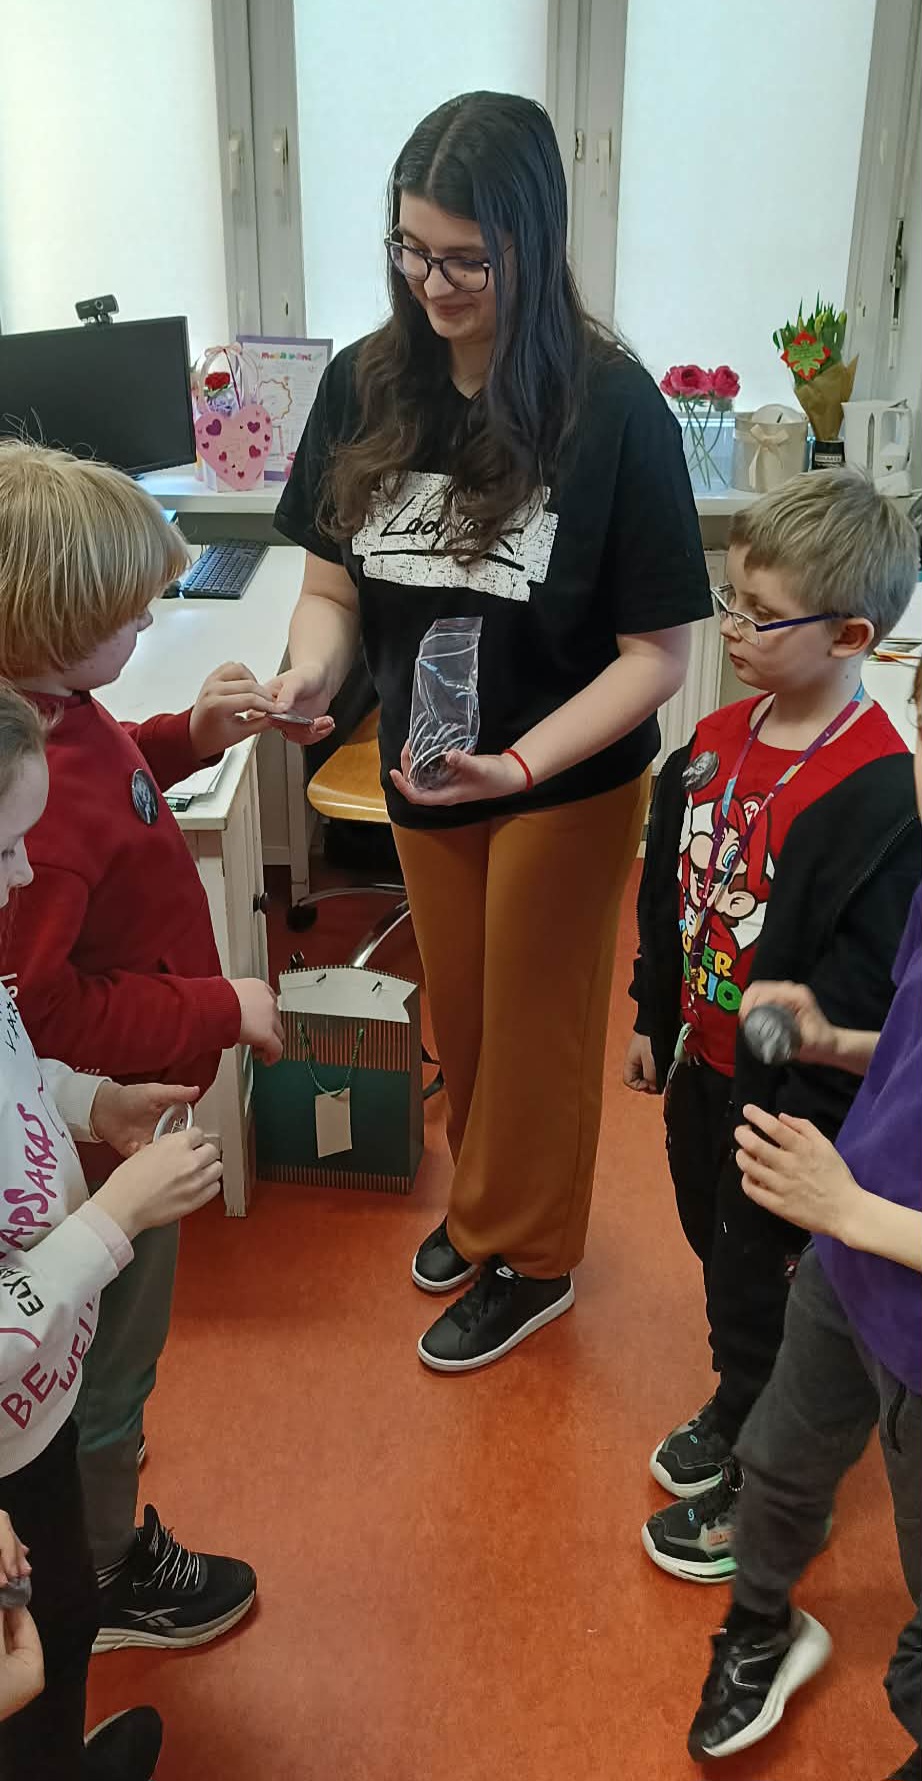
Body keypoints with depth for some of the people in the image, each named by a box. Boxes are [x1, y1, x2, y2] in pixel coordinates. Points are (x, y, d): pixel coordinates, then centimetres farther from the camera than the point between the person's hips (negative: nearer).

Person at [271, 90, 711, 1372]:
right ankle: (482, 1198, 49)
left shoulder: (612, 408, -21)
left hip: (569, 783, -4)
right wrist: (309, 675, -25)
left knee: (536, 1024, 15)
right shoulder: (367, 384, -10)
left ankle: (523, 1257, 38)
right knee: (457, 1014, 22)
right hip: (420, 774, 4)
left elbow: (655, 652, -19)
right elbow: (331, 586, -2)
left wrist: (519, 763, -32)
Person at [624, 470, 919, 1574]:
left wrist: (801, 1125, -20)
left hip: (783, 1092, -7)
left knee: (758, 1276, 12)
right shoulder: (718, 740, -2)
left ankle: (756, 1482, 38)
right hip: (701, 1061, 8)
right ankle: (738, 1412, 52)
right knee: (715, 1245, 25)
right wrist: (653, 1019, 14)